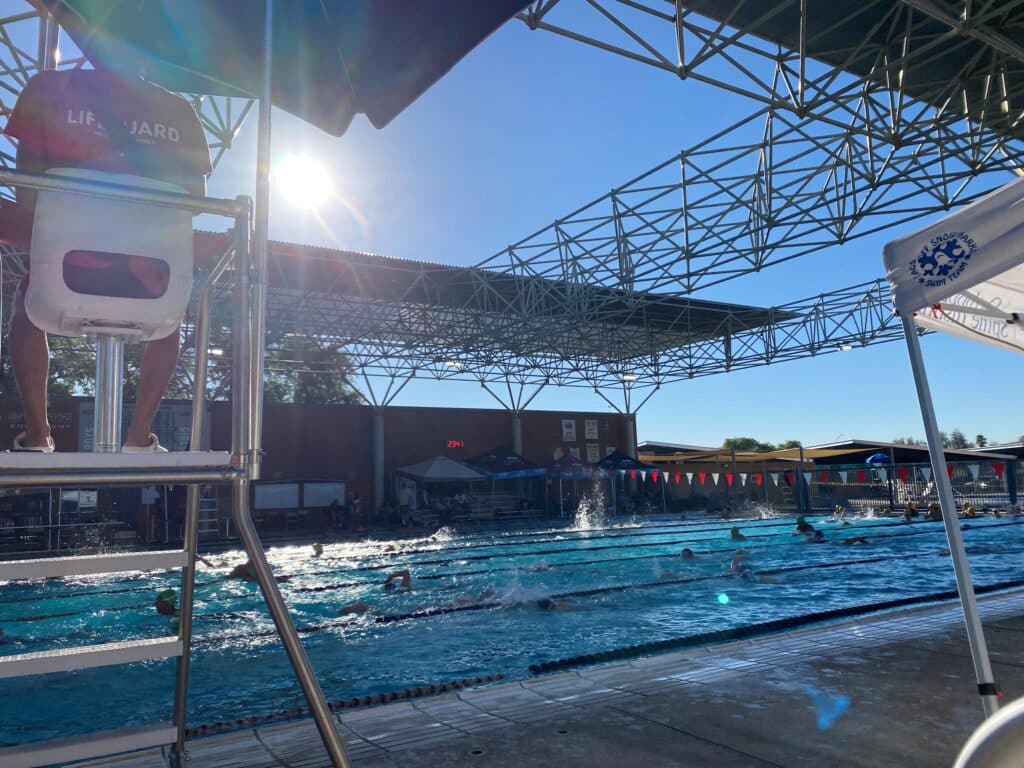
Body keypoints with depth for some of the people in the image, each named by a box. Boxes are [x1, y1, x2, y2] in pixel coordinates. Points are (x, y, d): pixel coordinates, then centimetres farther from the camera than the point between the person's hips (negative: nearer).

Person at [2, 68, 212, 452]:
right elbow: (195, 196, 7)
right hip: (145, 285, 1)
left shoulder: (48, 88, 2)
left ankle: (37, 436, 33)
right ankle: (138, 438, 29)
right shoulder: (178, 110, 4)